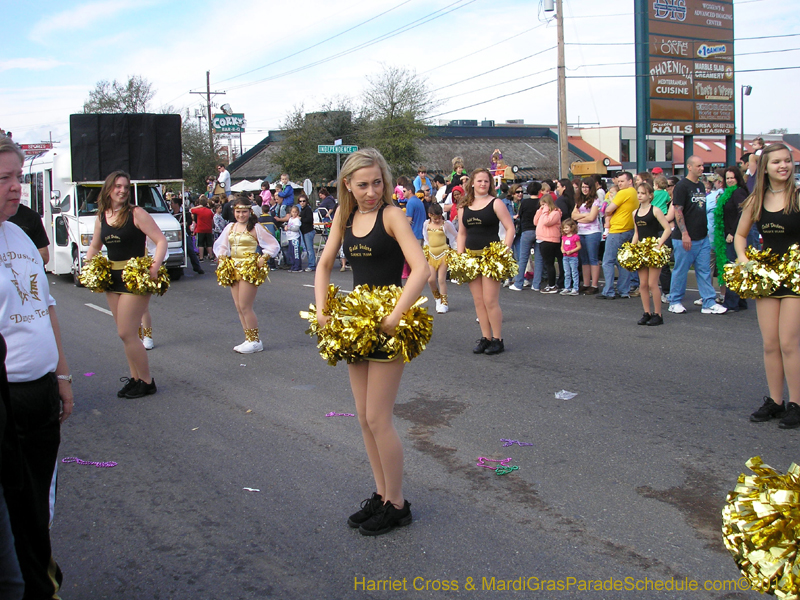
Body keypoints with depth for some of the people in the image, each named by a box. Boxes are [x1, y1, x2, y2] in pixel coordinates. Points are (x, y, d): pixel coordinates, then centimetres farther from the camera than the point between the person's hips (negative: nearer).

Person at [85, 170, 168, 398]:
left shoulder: (136, 213, -10)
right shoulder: (101, 217, 9)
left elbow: (161, 240, -14)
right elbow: (95, 247, 24)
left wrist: (156, 265, -29)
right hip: (112, 278, 7)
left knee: (127, 333, -8)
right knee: (127, 333, 11)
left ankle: (147, 382, 4)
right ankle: (134, 378, 21)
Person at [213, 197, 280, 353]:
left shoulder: (256, 228, -5)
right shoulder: (230, 227, 12)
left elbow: (274, 245, -3)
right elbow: (220, 245, 23)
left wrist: (263, 259, -14)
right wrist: (222, 258, 6)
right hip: (233, 269, 7)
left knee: (245, 307, -9)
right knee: (239, 308, 7)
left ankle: (255, 341, 2)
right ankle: (249, 340, 15)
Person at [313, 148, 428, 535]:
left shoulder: (392, 215, -13)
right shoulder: (344, 217, 7)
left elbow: (421, 268, -23)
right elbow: (324, 265, 14)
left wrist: (396, 316, -28)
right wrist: (322, 308, -1)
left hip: (388, 326, -7)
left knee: (378, 418, -3)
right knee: (365, 418, 13)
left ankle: (397, 504, 13)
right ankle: (381, 494, 28)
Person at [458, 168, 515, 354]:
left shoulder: (496, 203, -2)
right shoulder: (464, 207, 12)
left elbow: (510, 228, -5)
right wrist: (459, 255, 6)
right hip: (471, 256, 5)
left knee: (490, 301, -8)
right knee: (478, 301, 7)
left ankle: (498, 340, 2)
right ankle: (485, 338, 14)